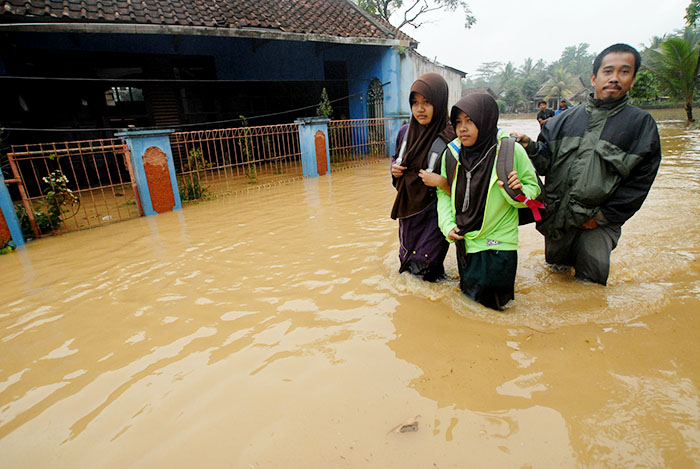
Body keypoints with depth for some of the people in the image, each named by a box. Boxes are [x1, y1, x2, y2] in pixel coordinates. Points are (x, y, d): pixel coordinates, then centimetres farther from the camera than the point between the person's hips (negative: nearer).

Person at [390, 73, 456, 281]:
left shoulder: (450, 138, -16)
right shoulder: (405, 132, 2)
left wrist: (440, 182, -28)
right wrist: (394, 168, -2)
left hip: (434, 212, -5)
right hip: (407, 207, 6)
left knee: (425, 267, 2)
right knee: (406, 259, 20)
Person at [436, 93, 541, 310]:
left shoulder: (510, 150, -11)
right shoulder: (451, 153, -2)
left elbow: (534, 187, -2)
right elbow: (444, 192, 7)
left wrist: (518, 191, -24)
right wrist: (448, 224, -4)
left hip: (499, 243, -3)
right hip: (465, 242, 3)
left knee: (493, 301, 3)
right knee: (469, 293, 15)